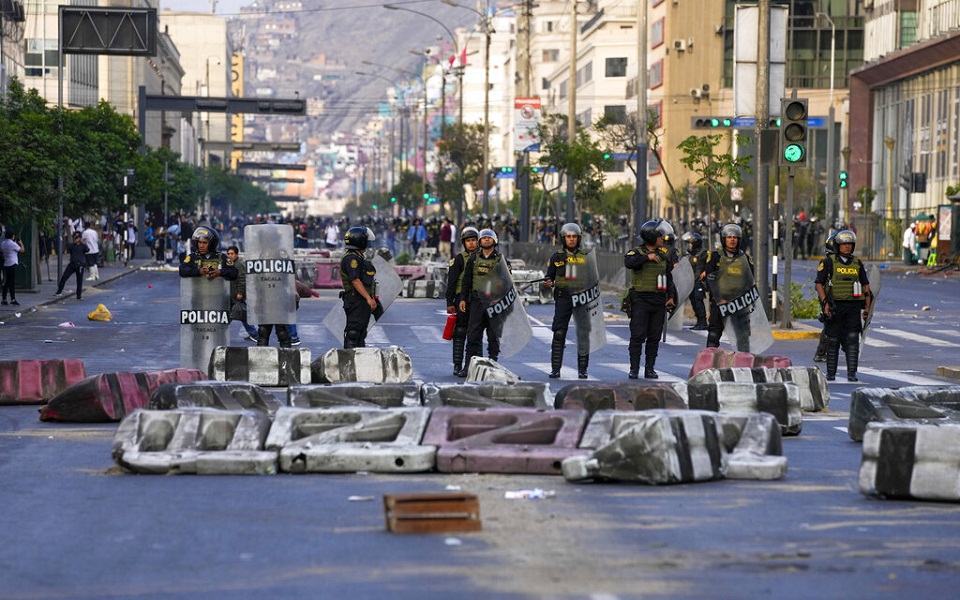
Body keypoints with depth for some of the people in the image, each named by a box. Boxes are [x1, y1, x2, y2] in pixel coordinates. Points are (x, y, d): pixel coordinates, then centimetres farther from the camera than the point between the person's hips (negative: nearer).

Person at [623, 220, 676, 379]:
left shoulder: (663, 254, 14)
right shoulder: (637, 252, -4)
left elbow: (669, 277, 19)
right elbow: (628, 262, -27)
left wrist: (671, 297, 11)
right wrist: (647, 257, -26)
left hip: (659, 301, 5)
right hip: (640, 300, -5)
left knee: (654, 337, 5)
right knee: (638, 336, -8)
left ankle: (650, 369, 10)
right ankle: (634, 369, -5)